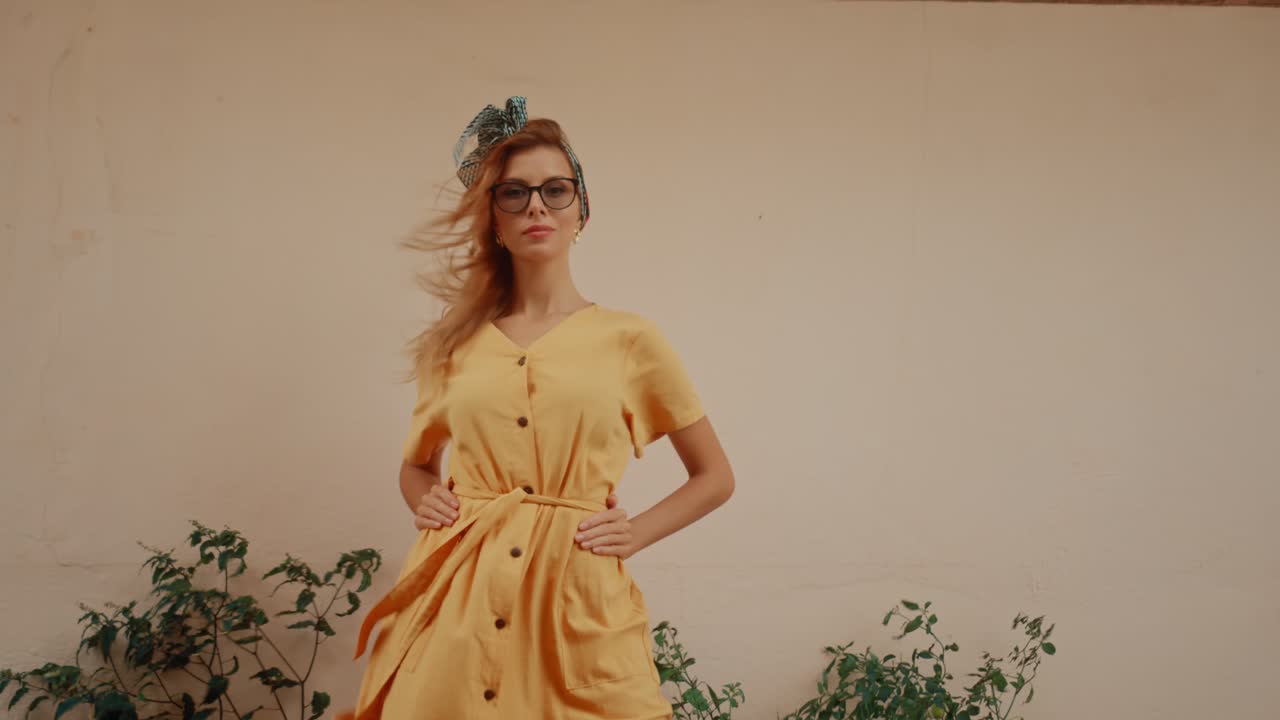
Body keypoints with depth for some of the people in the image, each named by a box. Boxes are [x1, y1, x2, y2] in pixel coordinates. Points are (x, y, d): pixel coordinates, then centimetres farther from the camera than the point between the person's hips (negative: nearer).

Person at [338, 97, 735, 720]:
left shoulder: (629, 339, 3)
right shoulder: (455, 342, 9)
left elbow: (715, 476, 12)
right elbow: (416, 464, 25)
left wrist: (636, 533, -1)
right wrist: (425, 499, 4)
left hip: (579, 600, -1)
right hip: (457, 599, 2)